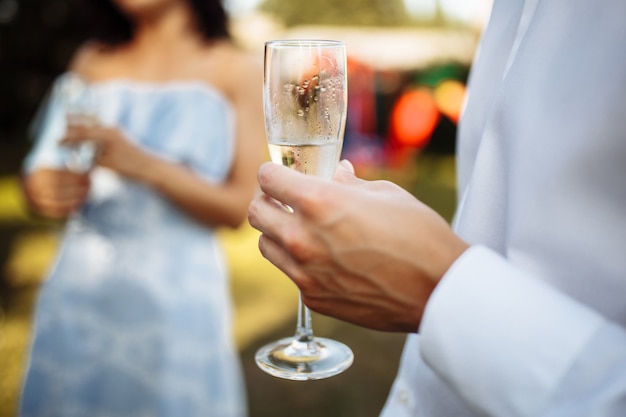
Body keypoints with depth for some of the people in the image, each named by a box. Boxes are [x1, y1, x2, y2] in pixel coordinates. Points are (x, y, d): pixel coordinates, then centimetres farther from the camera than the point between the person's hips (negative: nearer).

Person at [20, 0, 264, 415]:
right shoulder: (91, 61, 11)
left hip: (175, 292, -2)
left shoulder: (237, 69, 1)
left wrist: (145, 165, -19)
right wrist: (45, 190, -11)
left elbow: (241, 206, -5)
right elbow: (43, 169, 13)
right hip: (80, 287, 3)